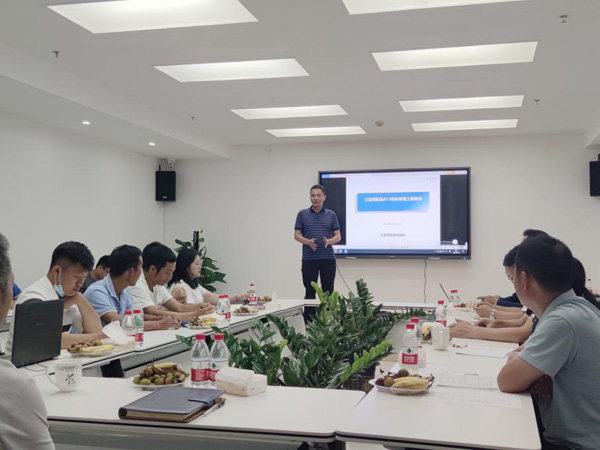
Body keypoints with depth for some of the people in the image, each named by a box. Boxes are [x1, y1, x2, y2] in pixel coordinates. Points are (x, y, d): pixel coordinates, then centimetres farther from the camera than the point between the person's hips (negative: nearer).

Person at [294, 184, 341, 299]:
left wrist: (329, 241, -17)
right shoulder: (302, 214, 5)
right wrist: (308, 242, -17)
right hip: (309, 259, -1)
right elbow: (297, 235, 3)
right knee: (310, 292, 2)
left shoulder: (331, 215, 7)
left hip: (328, 258, 1)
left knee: (328, 292, 3)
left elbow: (338, 236, 5)